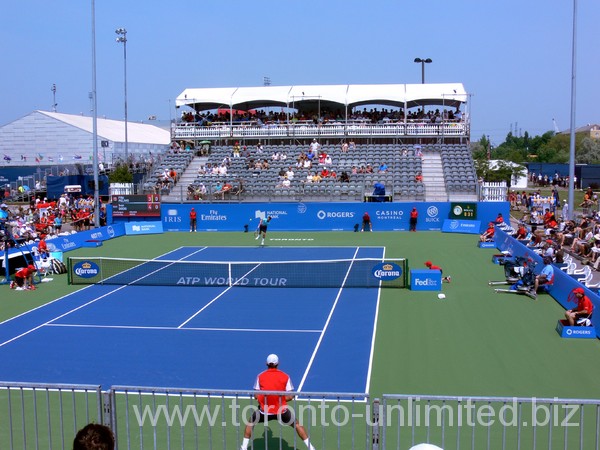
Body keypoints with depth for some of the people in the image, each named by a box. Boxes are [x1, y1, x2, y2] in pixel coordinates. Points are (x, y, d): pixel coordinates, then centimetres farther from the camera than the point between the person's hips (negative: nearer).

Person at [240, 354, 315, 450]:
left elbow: (256, 396, -2)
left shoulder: (260, 376, -1)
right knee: (296, 424, 21)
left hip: (264, 411, 0)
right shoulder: (285, 376, -2)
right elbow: (290, 396, -6)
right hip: (281, 410, 0)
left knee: (251, 422, 28)